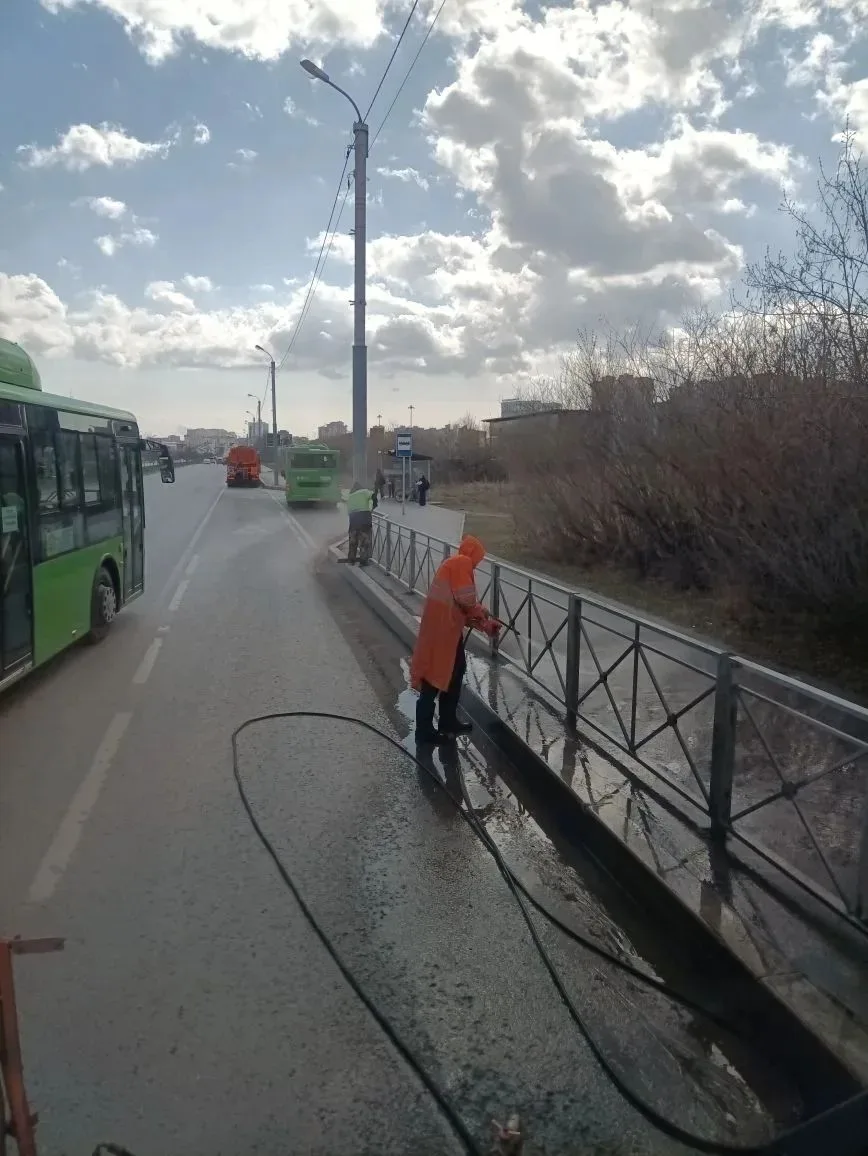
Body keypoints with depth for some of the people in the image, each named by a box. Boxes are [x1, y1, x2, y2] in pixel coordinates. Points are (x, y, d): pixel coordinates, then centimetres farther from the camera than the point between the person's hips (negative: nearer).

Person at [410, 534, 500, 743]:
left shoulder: (453, 563, 22)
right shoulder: (462, 562, -8)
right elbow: (466, 599, -18)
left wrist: (483, 624, 21)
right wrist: (482, 613, 1)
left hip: (446, 626, 10)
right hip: (442, 627, -10)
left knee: (455, 670, 19)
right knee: (435, 675, -4)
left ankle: (448, 722, 28)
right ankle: (424, 730, 3)